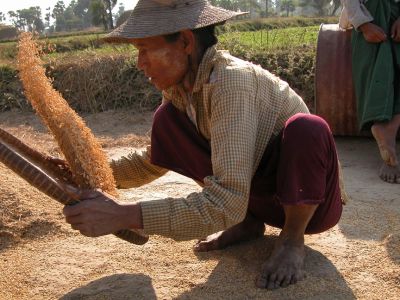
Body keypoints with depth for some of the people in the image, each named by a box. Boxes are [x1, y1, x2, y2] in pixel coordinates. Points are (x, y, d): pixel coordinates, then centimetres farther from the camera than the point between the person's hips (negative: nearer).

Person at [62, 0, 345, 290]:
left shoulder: (231, 80, -31)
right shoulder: (179, 87, -7)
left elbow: (227, 204, -38)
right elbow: (155, 161, 10)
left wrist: (124, 215, -40)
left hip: (309, 199, -6)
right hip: (257, 195, 6)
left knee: (306, 128, -37)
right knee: (167, 119, -8)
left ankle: (292, 237, -9)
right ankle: (248, 223, 6)